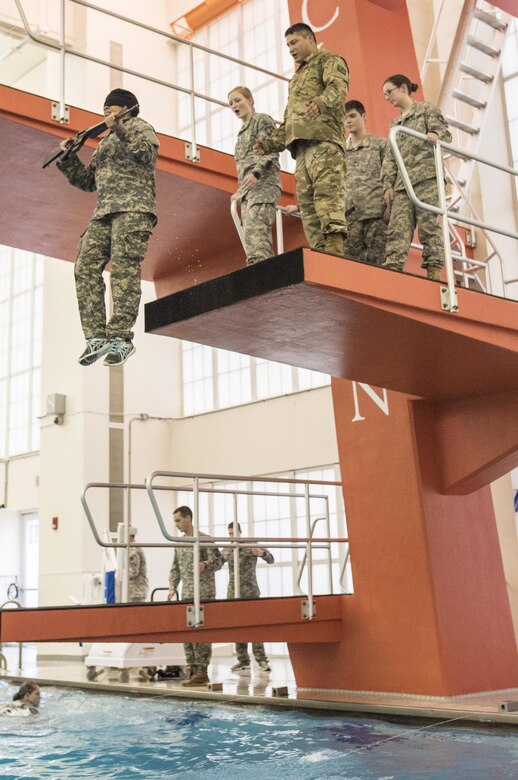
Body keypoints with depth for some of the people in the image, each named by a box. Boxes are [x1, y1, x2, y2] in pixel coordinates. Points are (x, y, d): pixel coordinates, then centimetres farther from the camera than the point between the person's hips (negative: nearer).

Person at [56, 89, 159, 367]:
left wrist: (121, 130, -18)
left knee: (124, 268, -19)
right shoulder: (105, 142, 33)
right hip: (103, 212, 8)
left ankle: (121, 338, -24)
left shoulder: (139, 126, 13)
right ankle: (97, 337, -15)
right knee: (86, 267, -9)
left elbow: (147, 154, -9)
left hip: (133, 207, -7)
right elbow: (88, 181, 30)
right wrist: (68, 160, 17)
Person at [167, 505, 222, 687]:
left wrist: (205, 565, -26)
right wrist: (172, 587, 6)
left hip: (203, 594, -7)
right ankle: (194, 671, 11)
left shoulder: (205, 539, -5)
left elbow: (218, 561, -7)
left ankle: (202, 672, -4)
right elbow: (175, 569, 19)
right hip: (186, 595, 7)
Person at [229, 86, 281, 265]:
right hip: (248, 190, 9)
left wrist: (256, 172, -23)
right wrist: (240, 191, 22)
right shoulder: (243, 132, 31)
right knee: (252, 235, -3)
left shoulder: (262, 120, 8)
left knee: (255, 230, -28)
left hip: (262, 183, -9)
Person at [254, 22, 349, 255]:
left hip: (324, 139, -8)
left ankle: (334, 249, -35)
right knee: (307, 201, -3)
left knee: (327, 192, -23)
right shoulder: (298, 76, 36)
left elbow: (338, 87, -12)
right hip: (301, 144, 8)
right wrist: (270, 143, 14)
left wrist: (322, 101, -34)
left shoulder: (329, 60, 12)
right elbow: (288, 121, 32)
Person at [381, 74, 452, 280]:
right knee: (397, 229, -11)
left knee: (428, 224, -14)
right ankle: (392, 269, -22)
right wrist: (388, 185, 6)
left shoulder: (427, 110, 15)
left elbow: (446, 133, 3)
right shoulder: (395, 125, 29)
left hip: (426, 175, -5)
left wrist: (436, 136, -22)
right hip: (402, 182, 5)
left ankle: (434, 270, -17)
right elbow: (390, 158, 20)